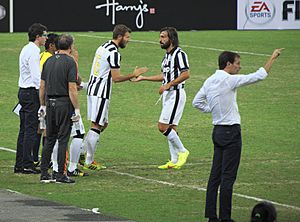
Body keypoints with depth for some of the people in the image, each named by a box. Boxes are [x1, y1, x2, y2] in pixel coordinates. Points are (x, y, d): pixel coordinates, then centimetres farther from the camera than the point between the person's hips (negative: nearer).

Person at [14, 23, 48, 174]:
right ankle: (27, 164, -7)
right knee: (31, 129, -7)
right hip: (31, 93, -10)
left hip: (23, 92, 10)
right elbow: (36, 77, -19)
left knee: (24, 130, 11)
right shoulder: (33, 52, -15)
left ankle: (19, 164, 13)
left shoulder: (26, 49, 16)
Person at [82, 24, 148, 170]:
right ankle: (89, 162, 0)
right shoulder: (114, 53, -16)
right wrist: (133, 75, -7)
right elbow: (116, 78, -18)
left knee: (103, 124, 16)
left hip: (93, 88, 9)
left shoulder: (103, 47, 14)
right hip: (101, 93, -9)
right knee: (97, 126, -3)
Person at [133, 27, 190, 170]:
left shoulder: (179, 54, -13)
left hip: (176, 94, -10)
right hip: (168, 94, 10)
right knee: (170, 128, 9)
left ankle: (182, 151, 0)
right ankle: (174, 160, 12)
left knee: (163, 127, -13)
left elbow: (185, 74, -22)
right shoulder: (167, 55, 17)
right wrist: (143, 78, 26)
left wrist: (168, 85, -24)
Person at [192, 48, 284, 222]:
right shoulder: (229, 80, -15)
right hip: (231, 132, -8)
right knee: (228, 176, -5)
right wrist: (273, 58, -6)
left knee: (216, 175, 10)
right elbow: (259, 76, -15)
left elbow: (197, 102, 15)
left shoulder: (210, 81, 8)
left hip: (217, 131, 8)